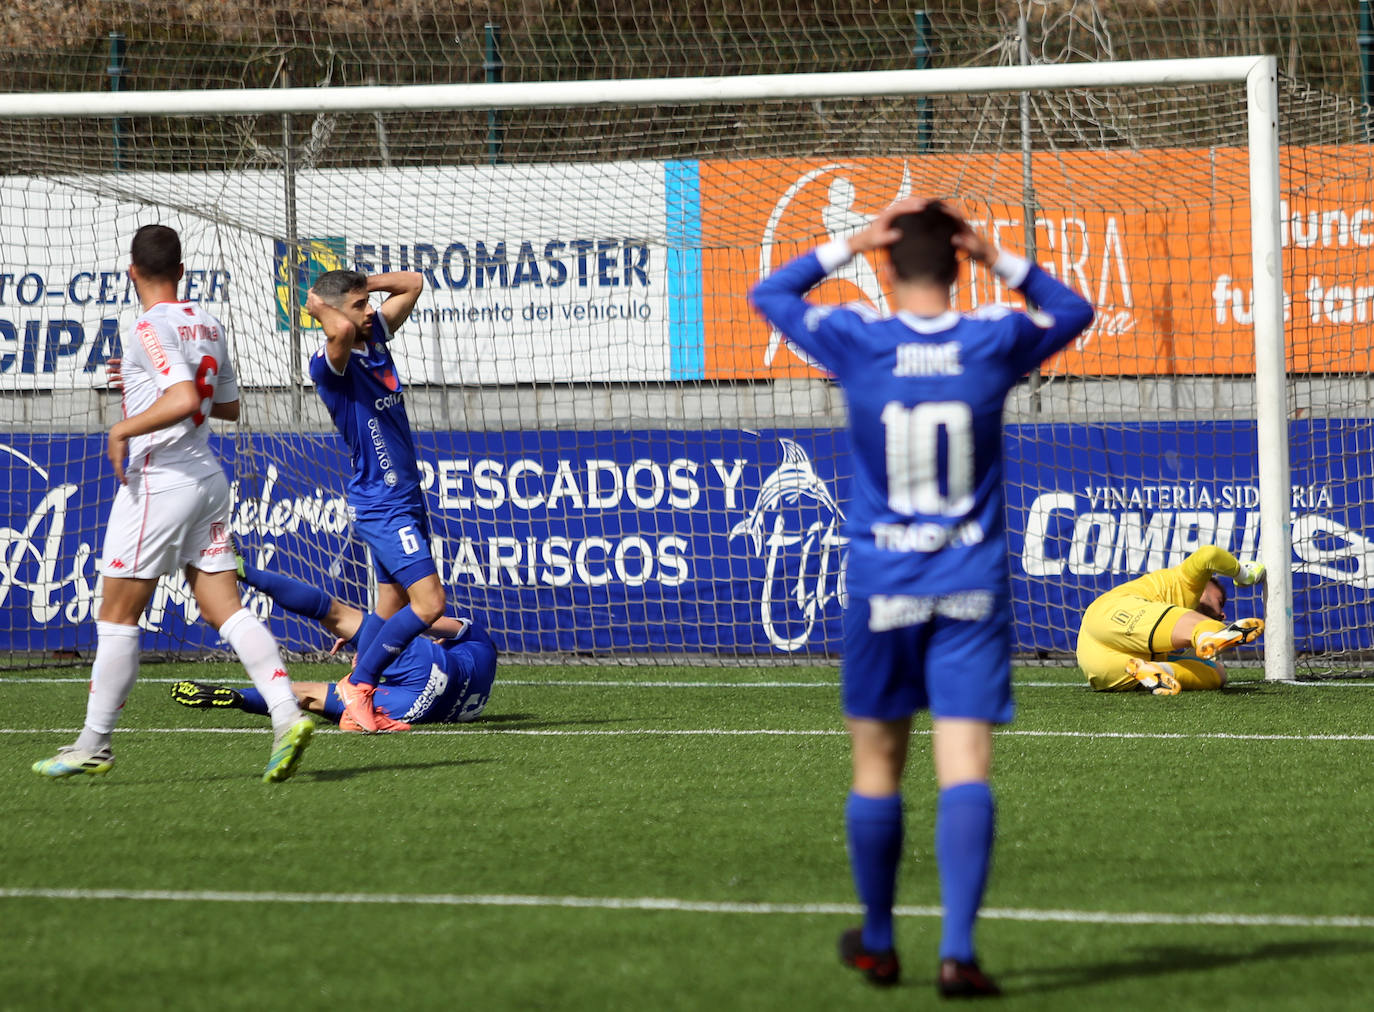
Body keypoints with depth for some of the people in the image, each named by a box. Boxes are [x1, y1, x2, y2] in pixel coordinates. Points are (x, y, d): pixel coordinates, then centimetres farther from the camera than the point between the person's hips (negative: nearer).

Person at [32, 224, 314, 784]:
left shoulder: (150, 329, -14)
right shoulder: (208, 324, 12)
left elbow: (184, 401, -27)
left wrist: (123, 428, -15)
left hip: (159, 481, -8)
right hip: (208, 480, 8)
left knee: (117, 616, 2)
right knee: (227, 609, 1)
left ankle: (95, 743, 8)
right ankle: (287, 715, -15)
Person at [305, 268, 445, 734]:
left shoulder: (375, 337, 7)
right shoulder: (331, 363, -17)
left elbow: (412, 283, 17)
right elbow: (340, 330, -40)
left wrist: (359, 286, 4)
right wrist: (319, 306, -19)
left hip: (406, 498, 9)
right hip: (381, 504, -9)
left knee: (392, 612, 10)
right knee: (428, 602, -14)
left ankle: (362, 702, 14)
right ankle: (358, 684, -4)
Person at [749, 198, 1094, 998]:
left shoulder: (859, 343, -7)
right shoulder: (995, 344, -4)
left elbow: (770, 295, 11)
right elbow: (1074, 311, 18)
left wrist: (851, 245, 7)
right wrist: (999, 258, 10)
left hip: (883, 592, 0)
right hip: (974, 592, 0)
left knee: (878, 766, 13)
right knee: (965, 768, -6)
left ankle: (878, 944, 26)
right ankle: (958, 951, -18)